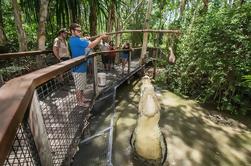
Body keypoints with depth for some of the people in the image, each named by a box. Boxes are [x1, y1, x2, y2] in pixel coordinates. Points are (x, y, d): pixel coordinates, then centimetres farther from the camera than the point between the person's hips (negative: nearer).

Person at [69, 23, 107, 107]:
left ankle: (82, 98, 36)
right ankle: (80, 102, 20)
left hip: (81, 66, 10)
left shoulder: (73, 39, 12)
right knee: (79, 86, 5)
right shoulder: (76, 40, -23)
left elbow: (84, 42, 12)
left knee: (82, 85, 21)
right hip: (78, 67, -10)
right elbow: (91, 45, -29)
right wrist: (101, 37, -21)